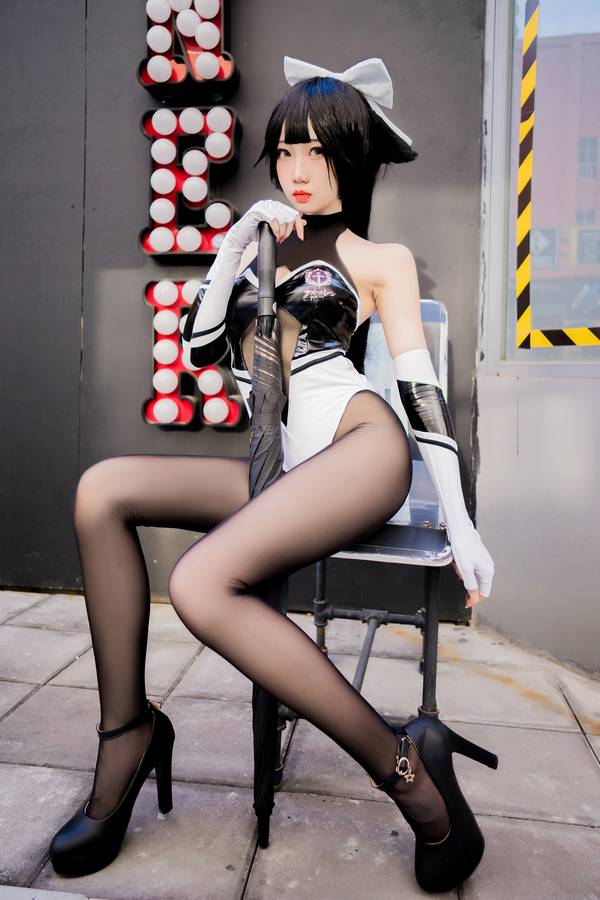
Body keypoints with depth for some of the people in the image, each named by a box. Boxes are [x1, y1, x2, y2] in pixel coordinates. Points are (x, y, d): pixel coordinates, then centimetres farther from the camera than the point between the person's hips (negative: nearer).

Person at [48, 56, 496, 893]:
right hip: (285, 470, 6)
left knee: (200, 583, -28)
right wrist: (234, 247, 7)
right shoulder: (264, 246, 25)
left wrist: (460, 523, -5)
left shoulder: (382, 258, 12)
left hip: (363, 447, -5)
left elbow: (422, 386, 3)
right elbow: (199, 348, 15)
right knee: (102, 490, -12)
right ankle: (127, 735, -7)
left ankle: (408, 766, -18)